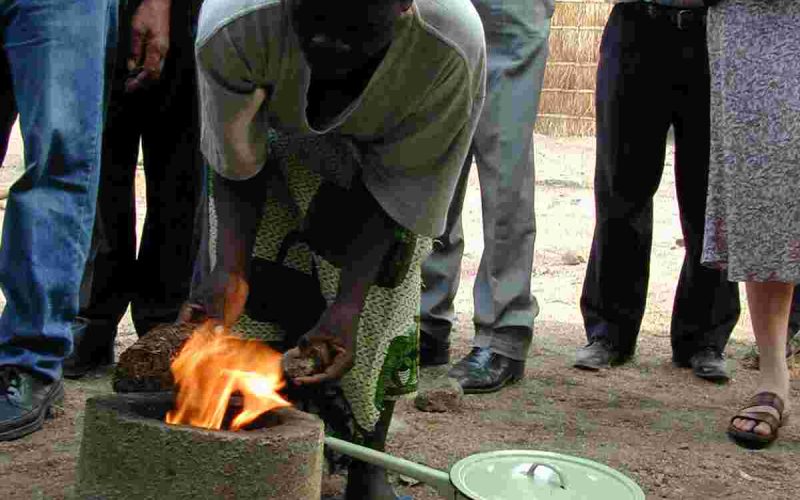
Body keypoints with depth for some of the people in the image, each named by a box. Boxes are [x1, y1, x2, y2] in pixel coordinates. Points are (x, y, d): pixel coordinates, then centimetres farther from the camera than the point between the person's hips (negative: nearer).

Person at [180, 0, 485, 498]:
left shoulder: (452, 47, -41)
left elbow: (395, 191, -29)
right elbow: (236, 166, -23)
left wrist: (348, 306, -36)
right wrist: (230, 270, -37)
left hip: (381, 144, -1)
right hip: (278, 129, 1)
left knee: (381, 291, -14)